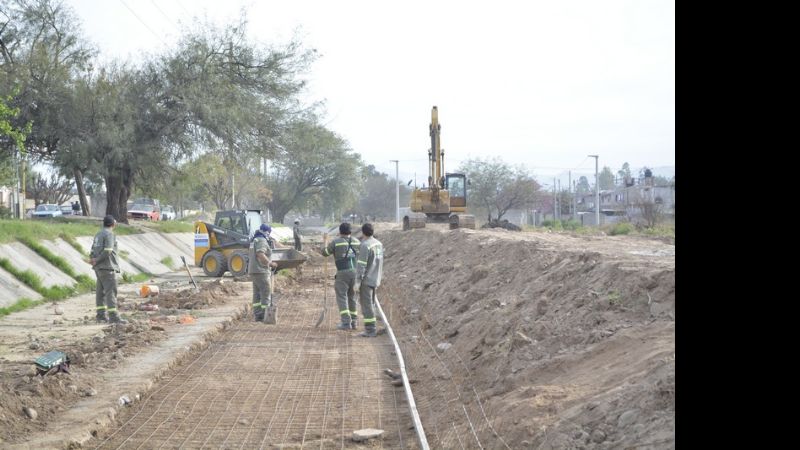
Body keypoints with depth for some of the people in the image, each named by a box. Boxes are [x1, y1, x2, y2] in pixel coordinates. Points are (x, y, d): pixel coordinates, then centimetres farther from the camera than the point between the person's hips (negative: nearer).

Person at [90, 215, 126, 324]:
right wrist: (97, 261, -9)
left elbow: (93, 251, 14)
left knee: (101, 292, 10)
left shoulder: (98, 235, 17)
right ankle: (113, 316, -15)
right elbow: (107, 251, -19)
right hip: (107, 267, -9)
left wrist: (92, 259, -3)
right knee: (111, 291, -11)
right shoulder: (109, 234, -11)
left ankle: (101, 316, 12)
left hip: (99, 268, 9)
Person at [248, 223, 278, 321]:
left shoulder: (254, 240, 18)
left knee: (257, 294, 11)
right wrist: (270, 263, -16)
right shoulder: (262, 241, -14)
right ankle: (264, 315, -10)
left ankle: (257, 315, 11)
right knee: (266, 293, -7)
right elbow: (261, 255, -26)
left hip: (253, 271, 10)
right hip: (261, 271, -10)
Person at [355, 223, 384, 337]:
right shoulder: (379, 244, 9)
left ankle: (371, 330, -5)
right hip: (374, 279, 9)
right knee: (369, 303, 16)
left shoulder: (365, 246, -18)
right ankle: (369, 327, 17)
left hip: (366, 280, -9)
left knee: (366, 305, -5)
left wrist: (357, 282, -17)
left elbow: (361, 265, -20)